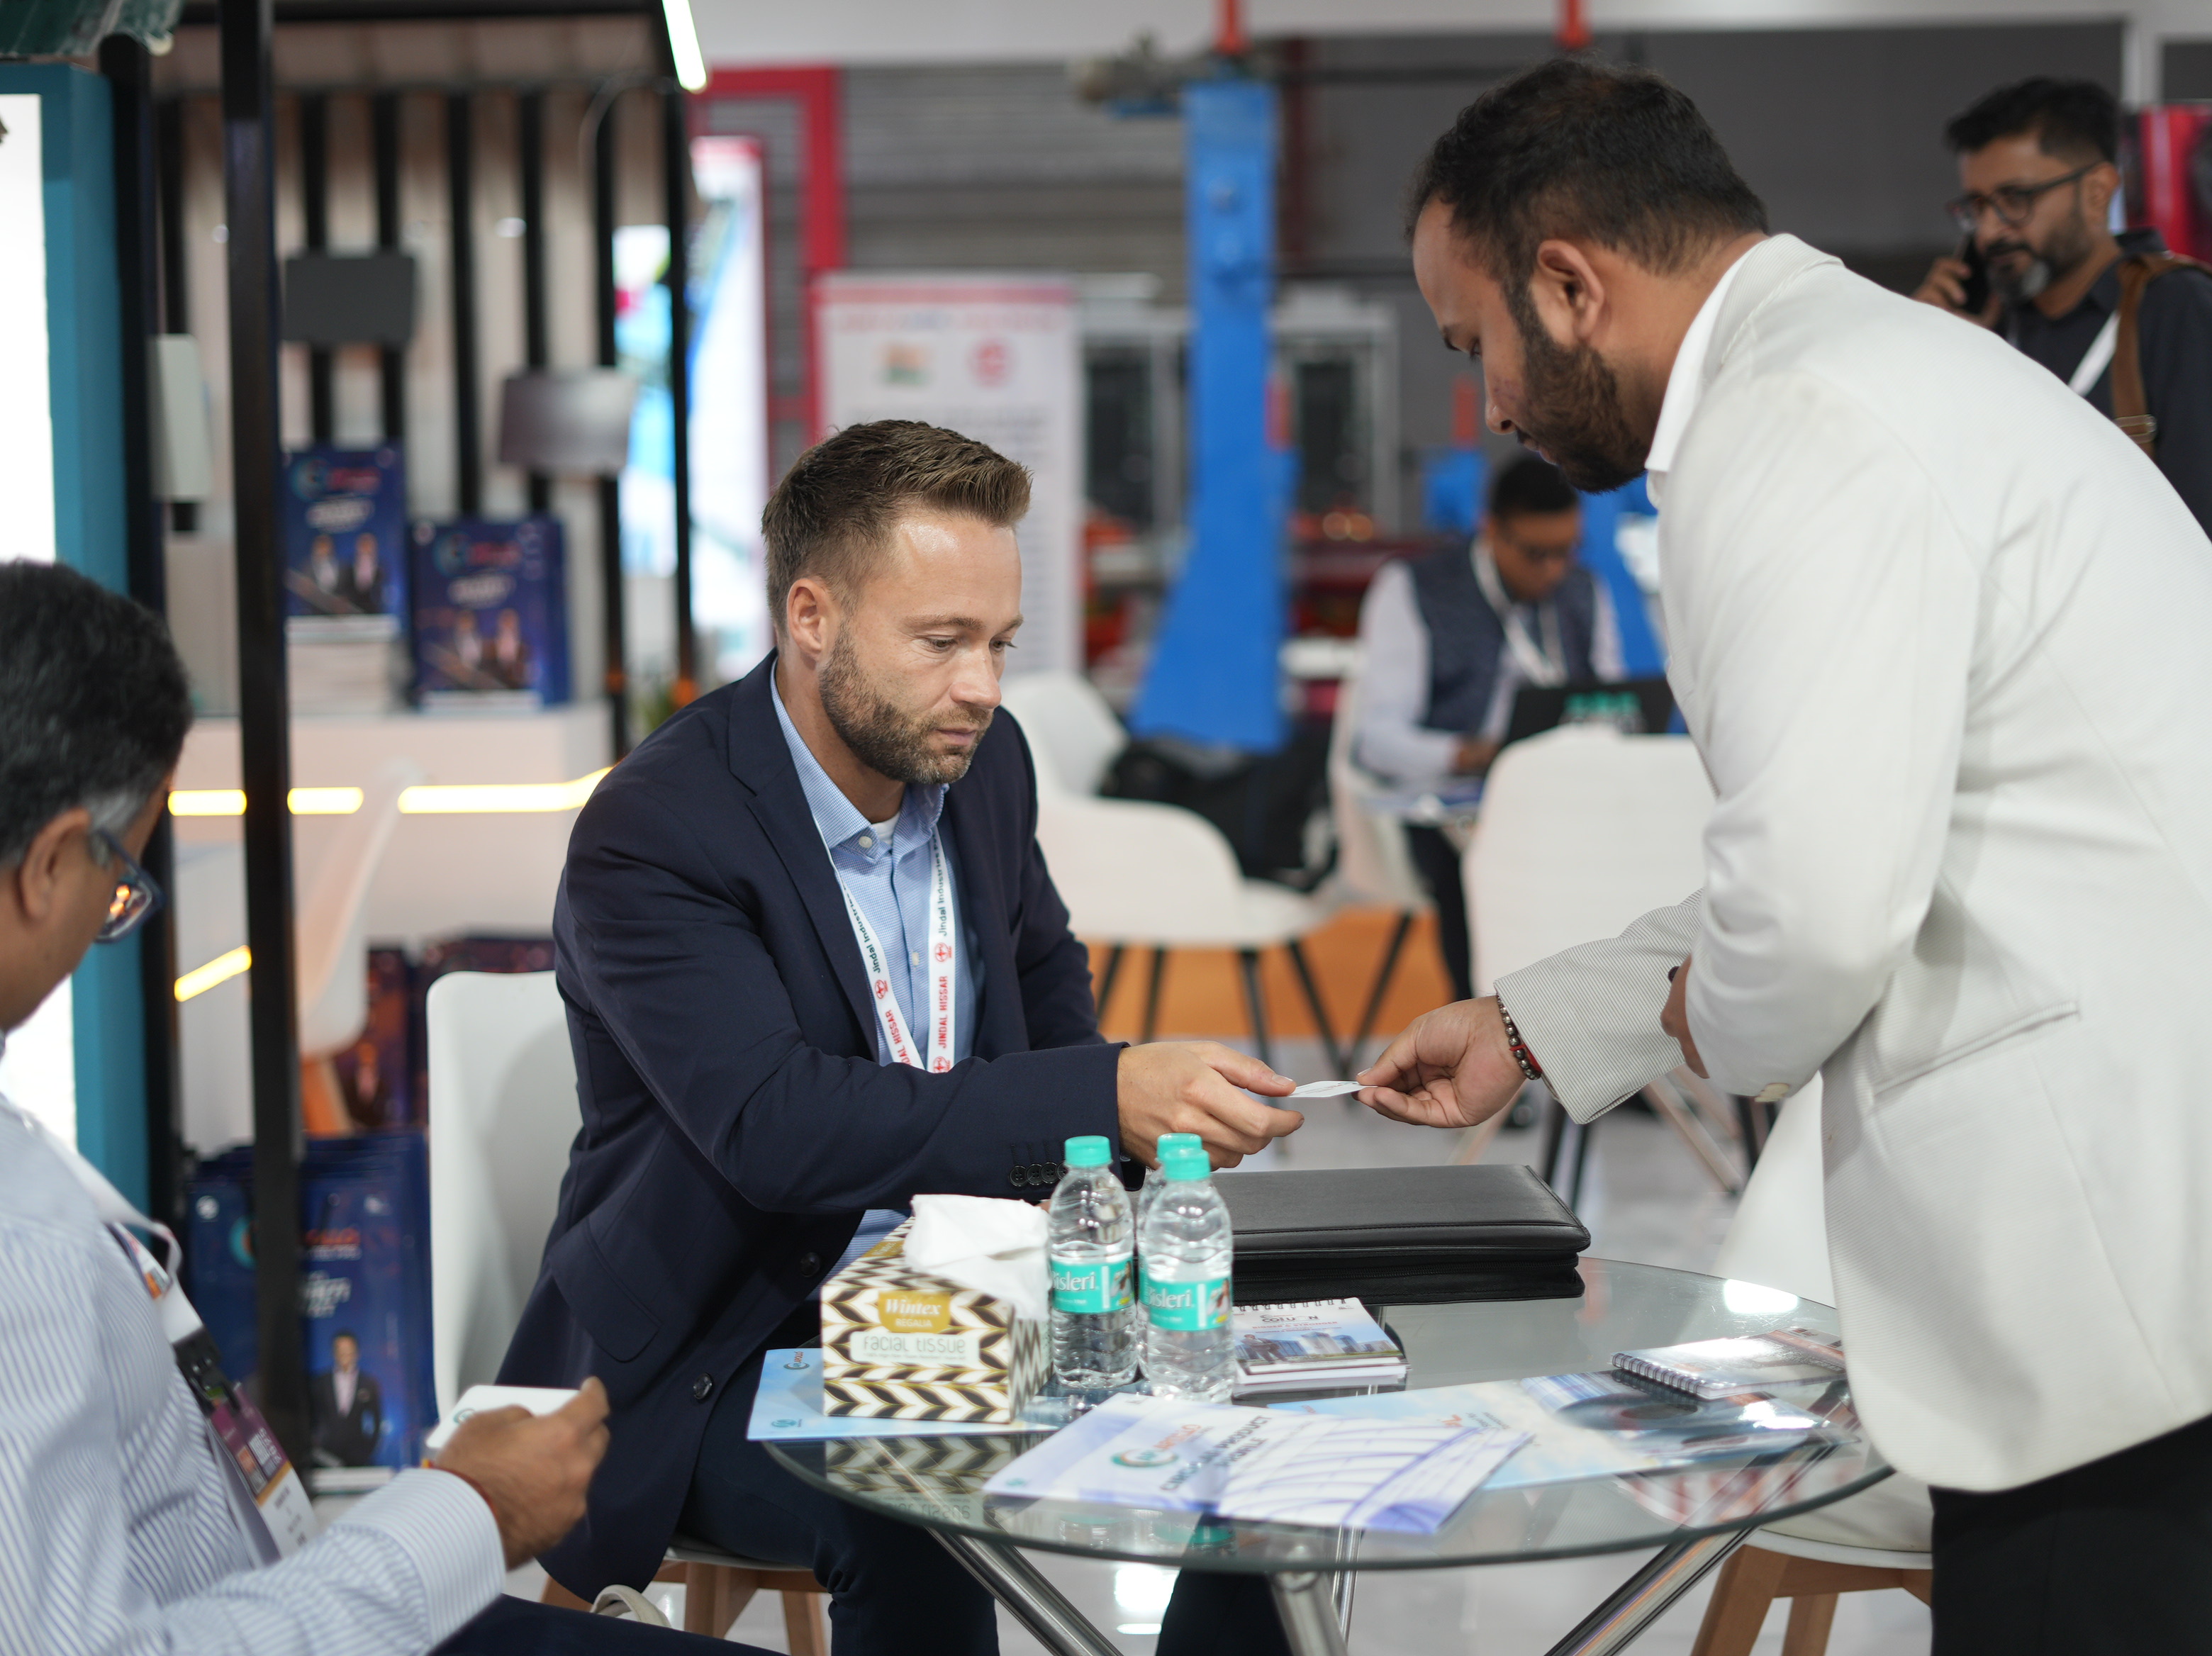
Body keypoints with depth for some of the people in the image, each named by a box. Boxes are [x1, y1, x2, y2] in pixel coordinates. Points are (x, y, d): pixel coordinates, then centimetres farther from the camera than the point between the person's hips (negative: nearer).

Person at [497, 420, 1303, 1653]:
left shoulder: (985, 761, 2)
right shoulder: (652, 835, -20)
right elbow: (777, 1124, -32)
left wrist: (1075, 1150, 1)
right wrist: (1107, 1099, -38)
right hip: (721, 1358, -6)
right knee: (916, 1526, -34)